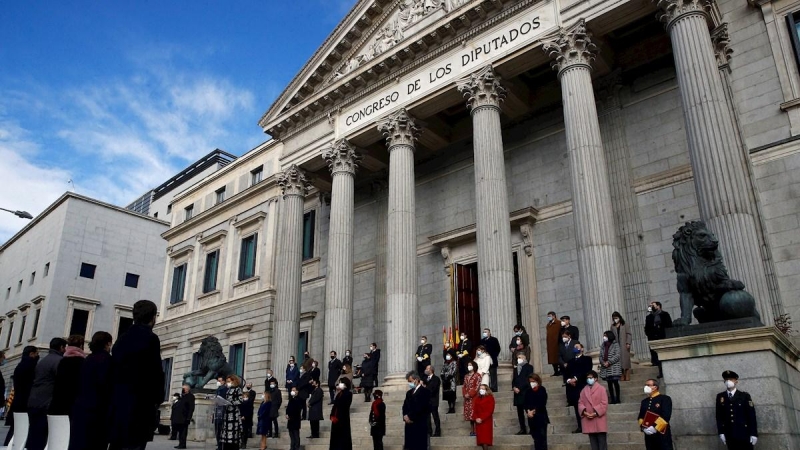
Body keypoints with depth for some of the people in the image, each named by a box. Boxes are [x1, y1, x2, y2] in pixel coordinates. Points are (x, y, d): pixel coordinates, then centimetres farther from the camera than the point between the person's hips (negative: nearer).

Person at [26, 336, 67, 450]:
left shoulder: (42, 360, 18)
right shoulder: (59, 360, -10)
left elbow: (36, 381, 20)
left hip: (33, 403, 9)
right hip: (46, 404, -9)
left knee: (33, 436, 11)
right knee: (40, 438, -8)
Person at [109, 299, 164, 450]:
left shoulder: (122, 339, 13)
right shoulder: (150, 338, -9)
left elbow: (114, 370, 13)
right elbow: (155, 372, -13)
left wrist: (117, 397, 17)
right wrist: (157, 398, 0)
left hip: (117, 404, 8)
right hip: (139, 406, -7)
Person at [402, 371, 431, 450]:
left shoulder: (425, 391, -8)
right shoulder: (409, 392, 17)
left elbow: (421, 408, -15)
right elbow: (405, 406, 14)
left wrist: (410, 417, -10)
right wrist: (405, 416, -5)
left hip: (419, 426, -7)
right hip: (409, 426, 7)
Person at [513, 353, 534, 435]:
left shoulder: (529, 367, 0)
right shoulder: (516, 369, 20)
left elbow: (528, 380, -9)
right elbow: (514, 380, 16)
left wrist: (519, 388, -13)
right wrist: (514, 387, -4)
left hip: (526, 393, -6)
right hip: (518, 394, 6)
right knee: (520, 412, 5)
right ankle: (522, 429, 9)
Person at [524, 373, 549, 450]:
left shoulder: (542, 390, -5)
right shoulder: (528, 391, 6)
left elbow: (542, 404, -10)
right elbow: (526, 403, 3)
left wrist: (534, 411, -14)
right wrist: (528, 411, -15)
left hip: (541, 416, -3)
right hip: (531, 417, 4)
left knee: (542, 436, -3)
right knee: (535, 436, 8)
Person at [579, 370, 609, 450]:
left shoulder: (601, 389, -3)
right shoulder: (584, 390, 11)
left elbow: (604, 404, -8)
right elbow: (580, 403, 8)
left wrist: (595, 413, -15)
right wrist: (584, 412, -10)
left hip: (599, 419, -4)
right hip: (588, 420, 4)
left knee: (602, 441, -2)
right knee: (593, 442, 9)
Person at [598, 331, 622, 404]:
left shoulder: (615, 345, -2)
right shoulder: (603, 346, 13)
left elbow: (617, 356, -12)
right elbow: (600, 356, 9)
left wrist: (609, 362, -18)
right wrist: (603, 362, -10)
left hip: (614, 367, -5)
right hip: (605, 368, 5)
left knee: (615, 382, -7)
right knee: (609, 384, 6)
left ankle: (617, 399, 1)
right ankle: (612, 400, 11)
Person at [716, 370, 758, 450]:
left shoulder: (745, 396, 2)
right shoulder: (720, 397, 6)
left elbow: (751, 415, -1)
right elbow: (719, 415, 6)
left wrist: (754, 434, -6)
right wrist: (721, 432, 1)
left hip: (744, 433, -1)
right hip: (730, 435, 1)